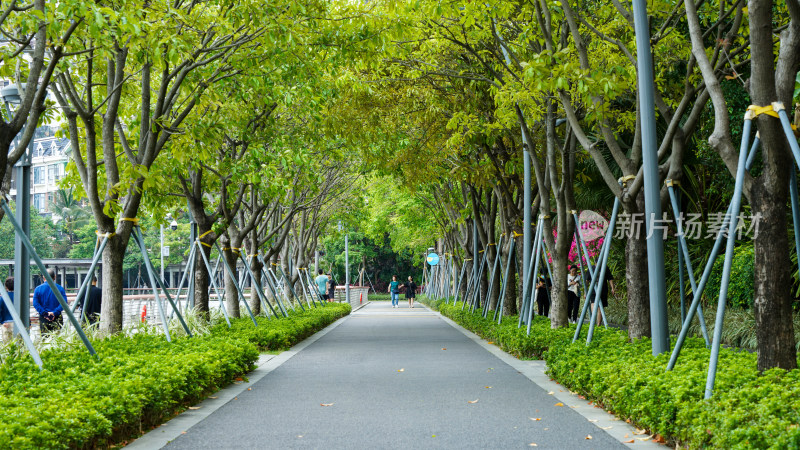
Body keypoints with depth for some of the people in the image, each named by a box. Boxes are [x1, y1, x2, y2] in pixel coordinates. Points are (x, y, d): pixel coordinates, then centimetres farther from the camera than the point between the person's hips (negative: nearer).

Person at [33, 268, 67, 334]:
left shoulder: (38, 289, 2)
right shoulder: (60, 288, 1)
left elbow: (35, 303, -7)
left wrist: (44, 313, -9)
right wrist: (55, 312, -10)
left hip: (43, 319, 0)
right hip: (57, 319, 0)